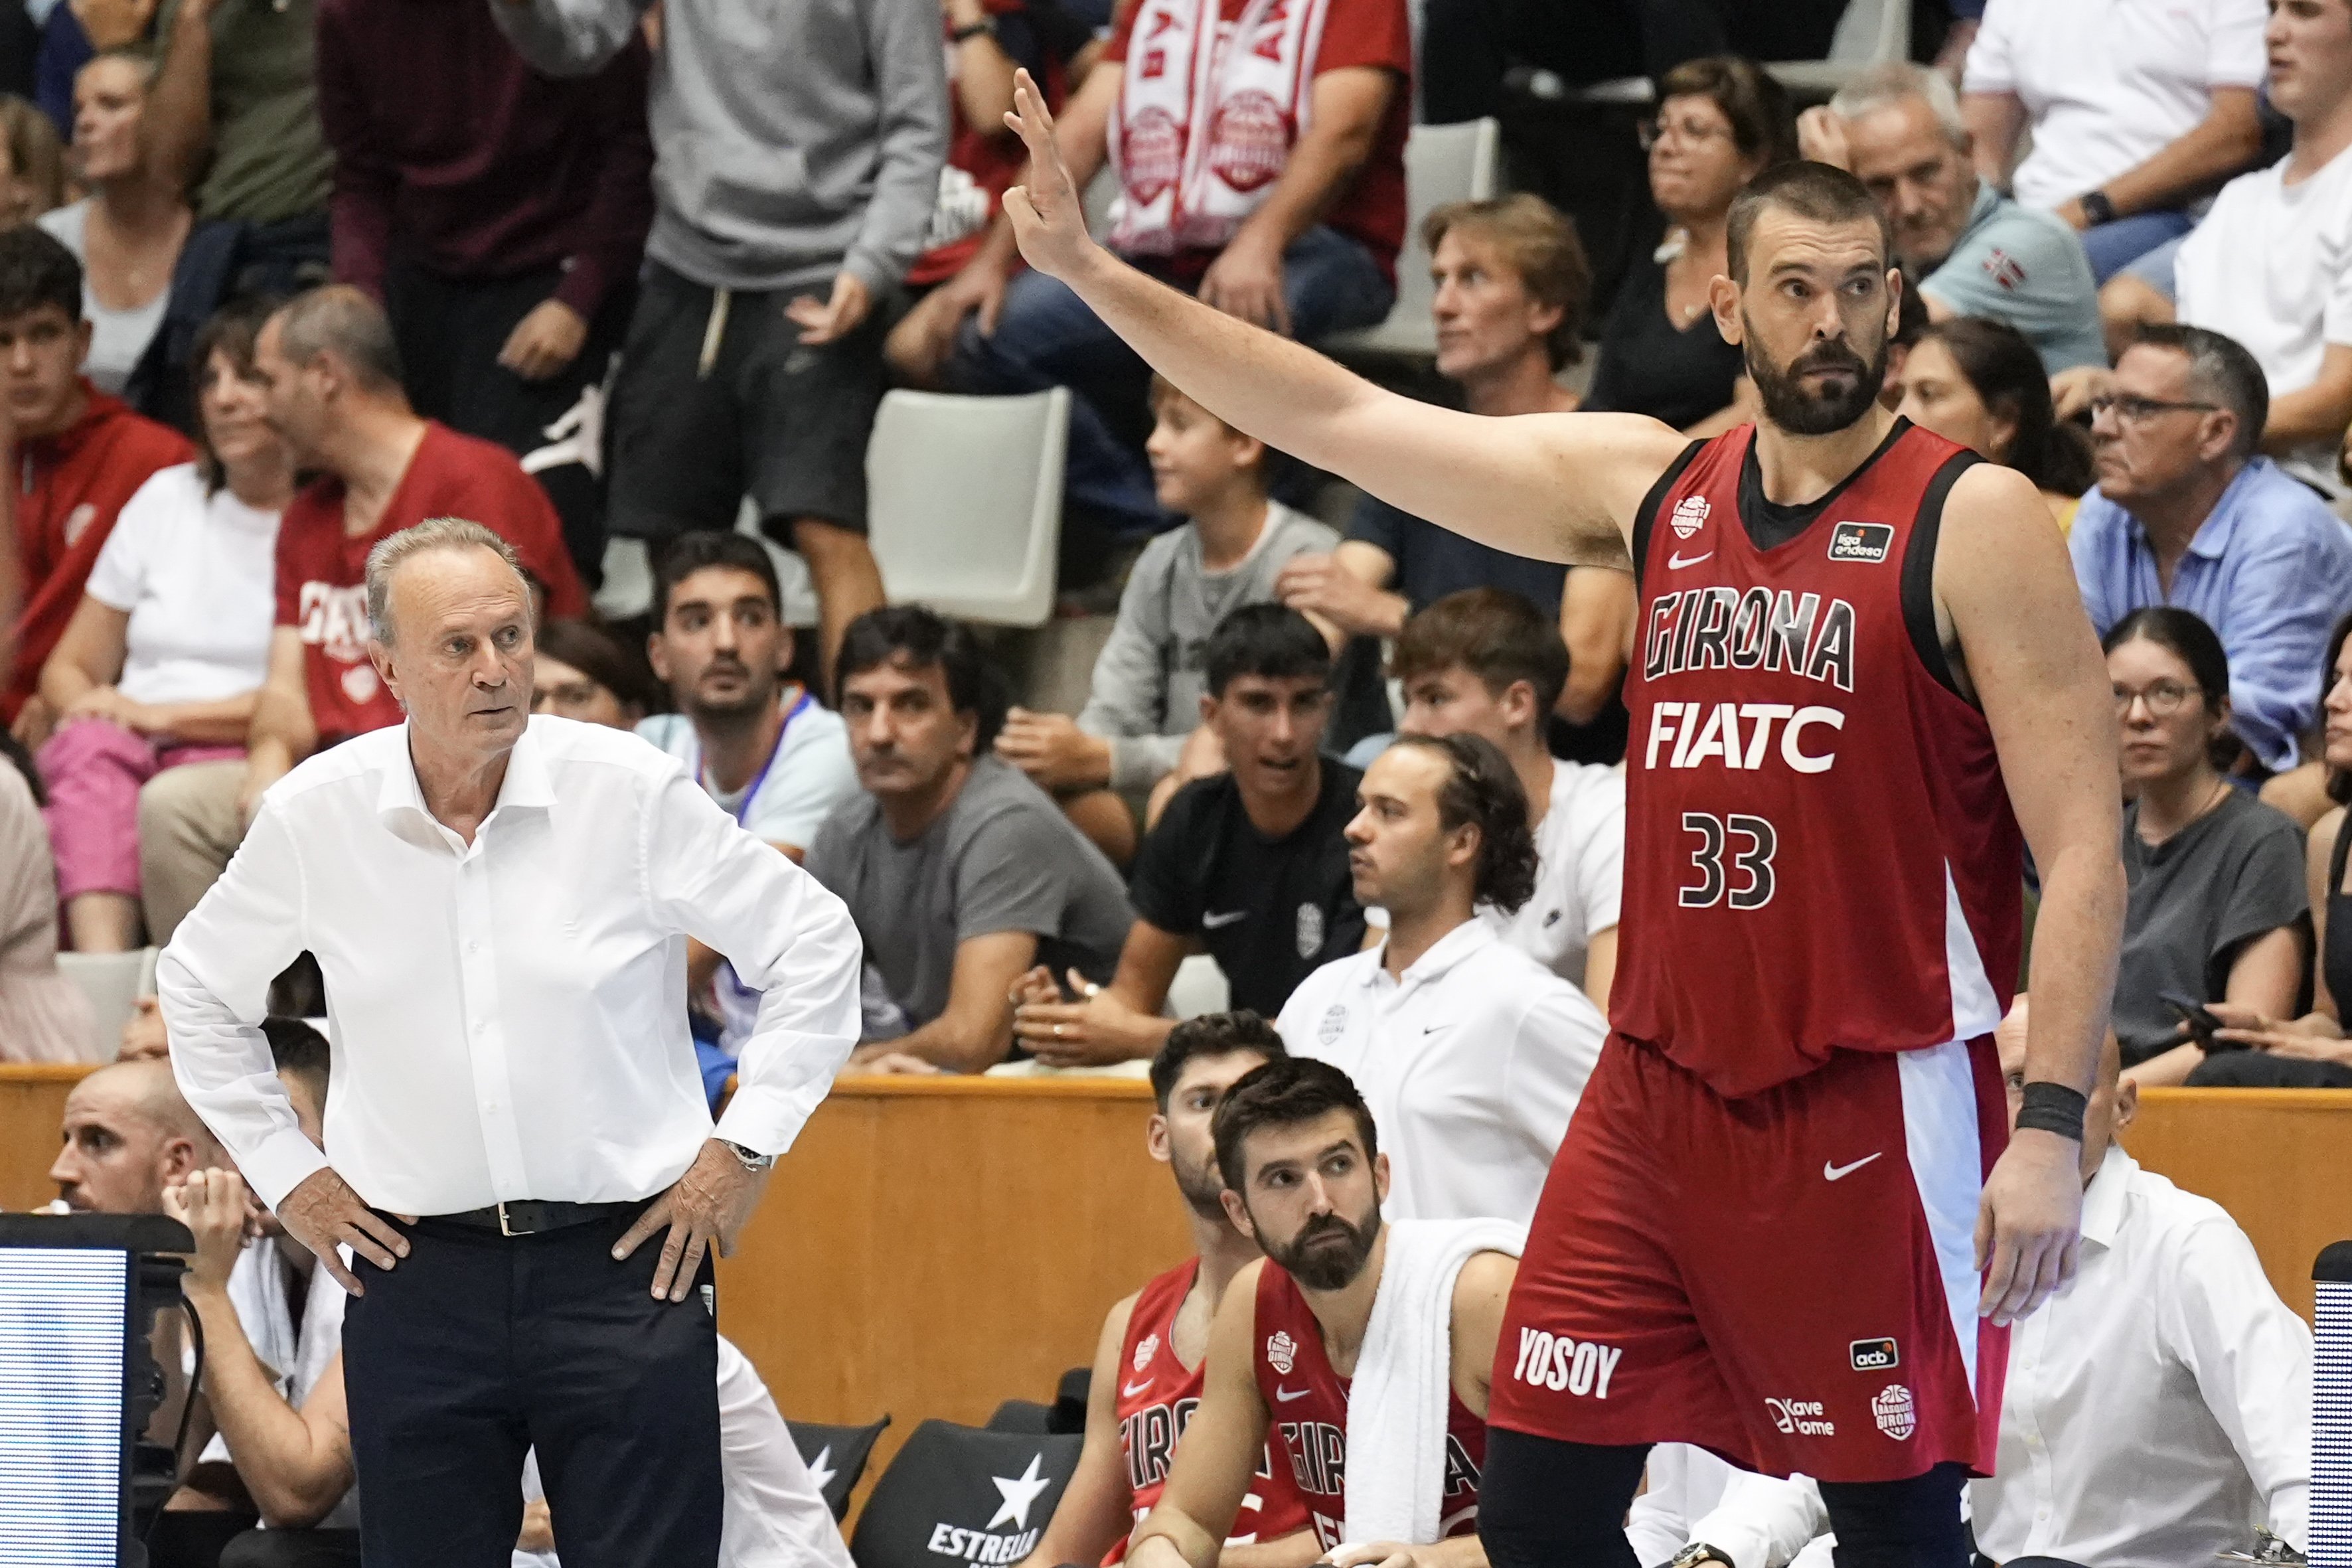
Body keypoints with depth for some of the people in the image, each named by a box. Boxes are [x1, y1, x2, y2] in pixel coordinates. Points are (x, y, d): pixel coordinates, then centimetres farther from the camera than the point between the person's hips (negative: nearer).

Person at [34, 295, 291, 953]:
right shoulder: (167, 498, 21)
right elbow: (67, 671, 21)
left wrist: (166, 715, -13)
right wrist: (97, 714, -3)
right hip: (130, 754, 4)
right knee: (90, 747, -31)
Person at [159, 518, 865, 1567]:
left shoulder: (632, 792, -6)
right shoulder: (314, 816, -1)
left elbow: (812, 944, 4)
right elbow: (198, 985, 18)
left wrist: (745, 1146, 0)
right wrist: (282, 1171, 12)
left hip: (620, 1261, -2)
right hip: (418, 1274, 2)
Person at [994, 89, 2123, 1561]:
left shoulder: (1974, 520, -6)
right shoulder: (1649, 486, 9)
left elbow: (2086, 849, -10)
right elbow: (1345, 421, 14)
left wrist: (2053, 1124, -18)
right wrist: (1095, 272, 10)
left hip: (1875, 1101, -6)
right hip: (1659, 1089, 6)